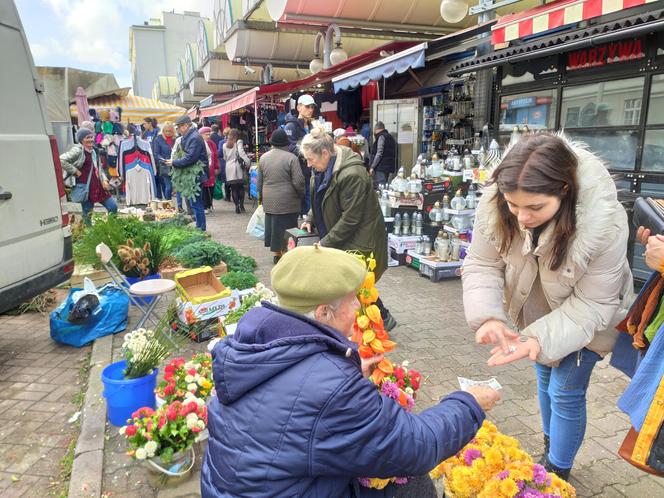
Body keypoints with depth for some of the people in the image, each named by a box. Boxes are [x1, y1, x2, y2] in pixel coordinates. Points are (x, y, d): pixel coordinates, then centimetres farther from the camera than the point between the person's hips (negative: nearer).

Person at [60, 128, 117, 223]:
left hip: (98, 186, 7)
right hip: (86, 188, -7)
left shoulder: (94, 151, 15)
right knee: (88, 215, 0)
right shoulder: (77, 150, -8)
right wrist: (75, 171, -14)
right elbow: (61, 160, -19)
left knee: (113, 207, 5)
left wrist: (104, 180, 5)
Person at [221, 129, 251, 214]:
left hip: (229, 168, 3)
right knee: (241, 187, 7)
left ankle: (237, 206, -1)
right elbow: (241, 153, -15)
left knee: (233, 188, 3)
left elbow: (225, 158, 15)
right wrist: (248, 162, -18)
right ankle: (241, 205, 1)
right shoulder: (238, 142, -2)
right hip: (238, 167, -3)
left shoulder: (225, 145, 10)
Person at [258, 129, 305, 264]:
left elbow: (259, 182, 12)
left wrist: (261, 196, 25)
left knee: (273, 226, 14)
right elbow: (298, 182, -12)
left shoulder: (263, 157, 6)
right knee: (286, 228, 3)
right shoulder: (291, 157, -10)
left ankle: (276, 253, 24)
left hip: (269, 201, 5)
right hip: (287, 201, -5)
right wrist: (302, 195, 5)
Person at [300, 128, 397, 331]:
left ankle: (384, 318, 23)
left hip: (359, 240, -9)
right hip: (340, 239, 9)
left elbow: (350, 219, -24)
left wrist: (325, 244, -18)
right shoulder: (325, 169, 3)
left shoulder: (352, 175, -26)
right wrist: (310, 220, 2)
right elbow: (320, 201, 18)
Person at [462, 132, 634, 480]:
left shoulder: (606, 224, -37)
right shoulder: (496, 205, -30)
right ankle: (550, 447, 49)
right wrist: (488, 317, -39)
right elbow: (482, 265, -22)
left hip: (584, 319, -3)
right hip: (538, 310, 4)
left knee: (565, 392, 3)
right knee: (545, 378, 22)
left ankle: (558, 471, 30)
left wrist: (541, 338, -43)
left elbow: (591, 305, -30)